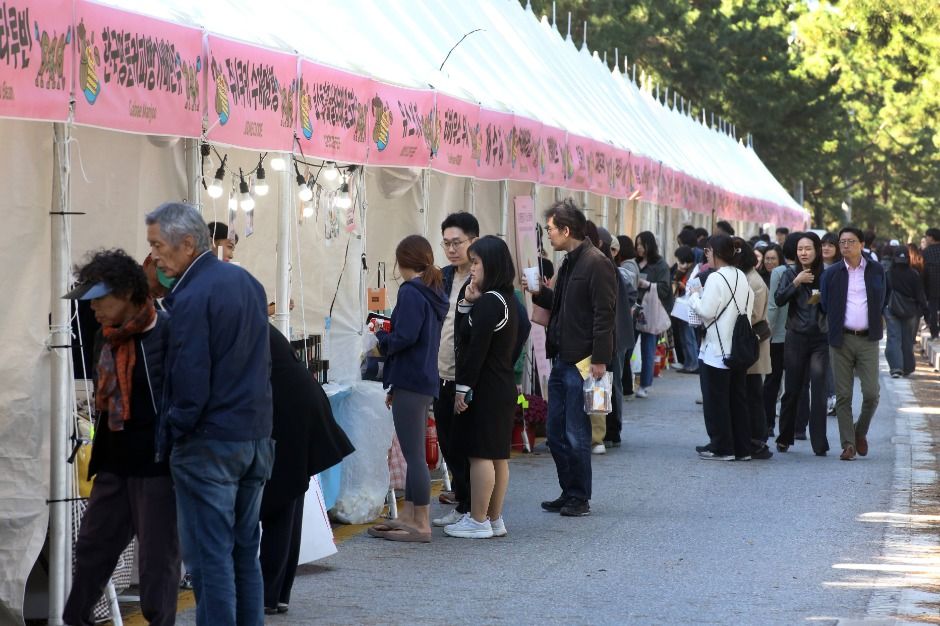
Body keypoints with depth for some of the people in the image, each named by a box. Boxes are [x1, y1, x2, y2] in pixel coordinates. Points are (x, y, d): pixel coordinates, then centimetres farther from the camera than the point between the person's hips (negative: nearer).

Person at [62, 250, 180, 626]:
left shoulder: (166, 335, -13)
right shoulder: (105, 338, 11)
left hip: (157, 467, -8)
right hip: (114, 466, 8)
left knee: (158, 558, -1)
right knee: (92, 548, 12)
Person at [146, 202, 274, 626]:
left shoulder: (192, 298, -18)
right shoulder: (247, 282, 8)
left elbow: (190, 383, -18)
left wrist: (172, 430, -3)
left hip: (209, 447, -8)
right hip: (256, 439, 8)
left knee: (209, 557, -3)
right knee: (245, 552, 15)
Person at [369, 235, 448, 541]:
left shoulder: (411, 292, -13)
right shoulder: (434, 293, 15)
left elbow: (404, 337, -22)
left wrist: (381, 338, 0)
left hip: (410, 383, -10)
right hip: (427, 381, 10)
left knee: (414, 454, -7)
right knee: (414, 454, 16)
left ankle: (421, 525, -5)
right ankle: (408, 515, 22)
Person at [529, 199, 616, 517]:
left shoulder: (596, 263, -14)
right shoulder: (569, 262, 15)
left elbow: (603, 314, -19)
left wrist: (599, 359, -22)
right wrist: (540, 293, 8)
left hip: (582, 362, -10)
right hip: (562, 360, 10)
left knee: (576, 434, -2)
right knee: (556, 431, 12)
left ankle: (580, 498, 7)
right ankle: (568, 493, 22)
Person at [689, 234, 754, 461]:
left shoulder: (716, 278, -15)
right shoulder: (742, 277, 9)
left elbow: (706, 311, -18)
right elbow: (749, 308, 11)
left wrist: (695, 296, -2)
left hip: (717, 349, -8)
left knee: (716, 400, 1)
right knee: (737, 398, 11)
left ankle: (721, 447, 3)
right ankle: (742, 448, 14)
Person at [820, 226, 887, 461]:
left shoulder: (876, 270, 6)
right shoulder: (831, 273, 4)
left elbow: (881, 303, 13)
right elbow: (825, 306, 8)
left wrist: (874, 324, 8)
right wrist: (837, 323, 3)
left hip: (868, 339, 0)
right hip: (841, 340, 0)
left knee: (871, 392, -6)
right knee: (843, 395, 0)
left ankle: (861, 432, 19)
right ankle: (848, 444, 5)